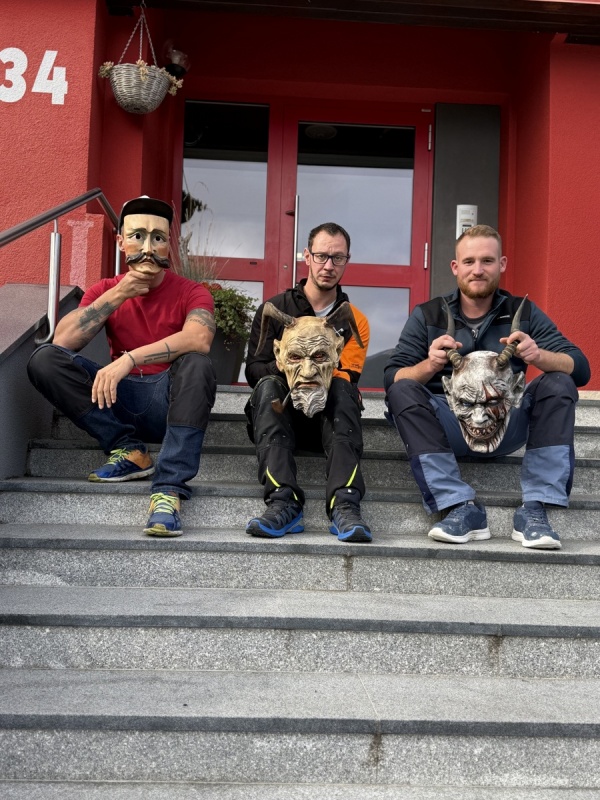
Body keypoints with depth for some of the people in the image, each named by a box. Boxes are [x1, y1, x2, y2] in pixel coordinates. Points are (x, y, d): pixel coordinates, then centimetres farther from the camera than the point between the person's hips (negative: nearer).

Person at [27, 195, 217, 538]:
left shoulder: (191, 293, -3)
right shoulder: (105, 289, 8)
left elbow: (199, 341, -26)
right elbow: (63, 341, -9)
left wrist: (129, 359, -35)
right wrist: (118, 295, -13)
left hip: (171, 403, -3)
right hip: (118, 401, 3)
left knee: (197, 364, -34)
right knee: (45, 359, -15)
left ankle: (169, 489, -38)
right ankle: (129, 450, -18)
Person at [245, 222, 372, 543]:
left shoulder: (354, 321, 10)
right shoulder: (274, 309, 8)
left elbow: (347, 379, -2)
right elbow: (253, 370, -1)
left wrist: (322, 376, -26)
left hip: (327, 416, 0)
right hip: (280, 412, 0)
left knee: (342, 387, -31)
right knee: (268, 385, -31)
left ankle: (344, 505, -47)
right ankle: (284, 502, -46)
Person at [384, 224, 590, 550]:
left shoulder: (523, 313, 6)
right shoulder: (427, 315, 3)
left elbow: (580, 369, -3)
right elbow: (391, 379, -7)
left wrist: (539, 356, -25)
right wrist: (429, 366, -28)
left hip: (508, 426, 1)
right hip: (447, 425, -1)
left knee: (558, 384, -20)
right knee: (402, 390, -25)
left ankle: (534, 510, -25)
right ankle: (461, 507, -31)